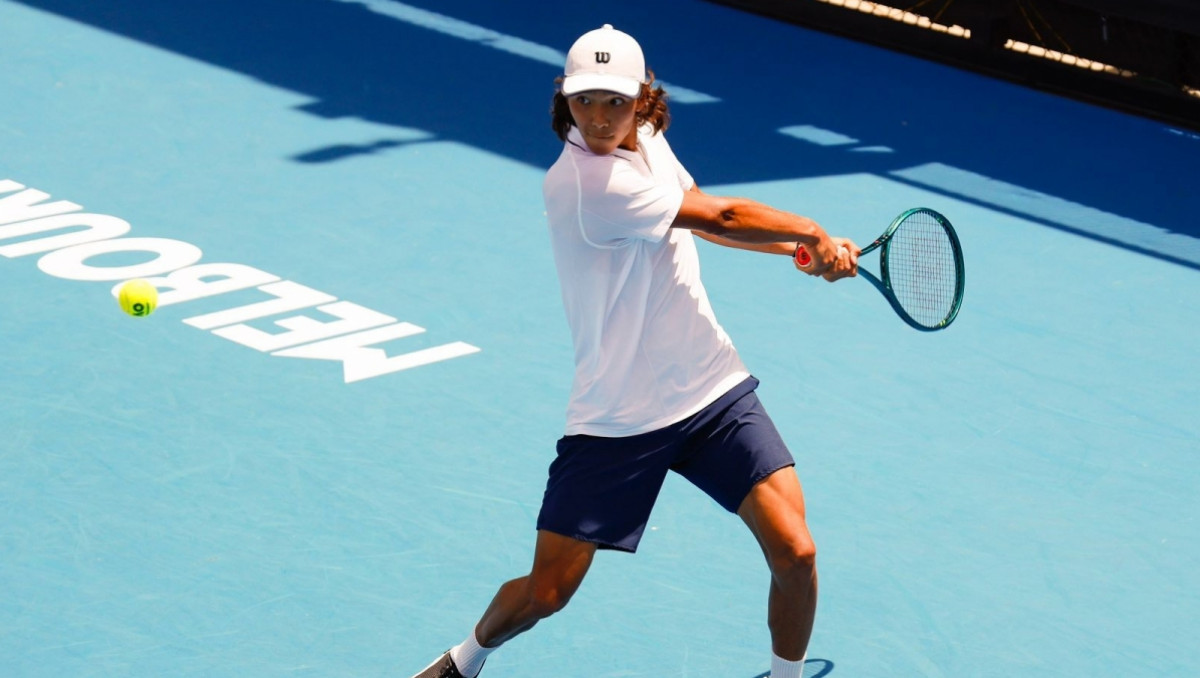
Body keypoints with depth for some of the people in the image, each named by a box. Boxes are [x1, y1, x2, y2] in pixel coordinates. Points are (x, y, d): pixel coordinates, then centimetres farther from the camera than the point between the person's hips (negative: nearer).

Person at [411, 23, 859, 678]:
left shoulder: (645, 139, 2)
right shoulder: (581, 182, -23)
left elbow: (699, 219, 22)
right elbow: (718, 216, -17)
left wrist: (802, 247, 10)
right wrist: (812, 232, -2)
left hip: (713, 392, 6)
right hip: (617, 421, -6)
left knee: (794, 553, -10)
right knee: (544, 594, 0)